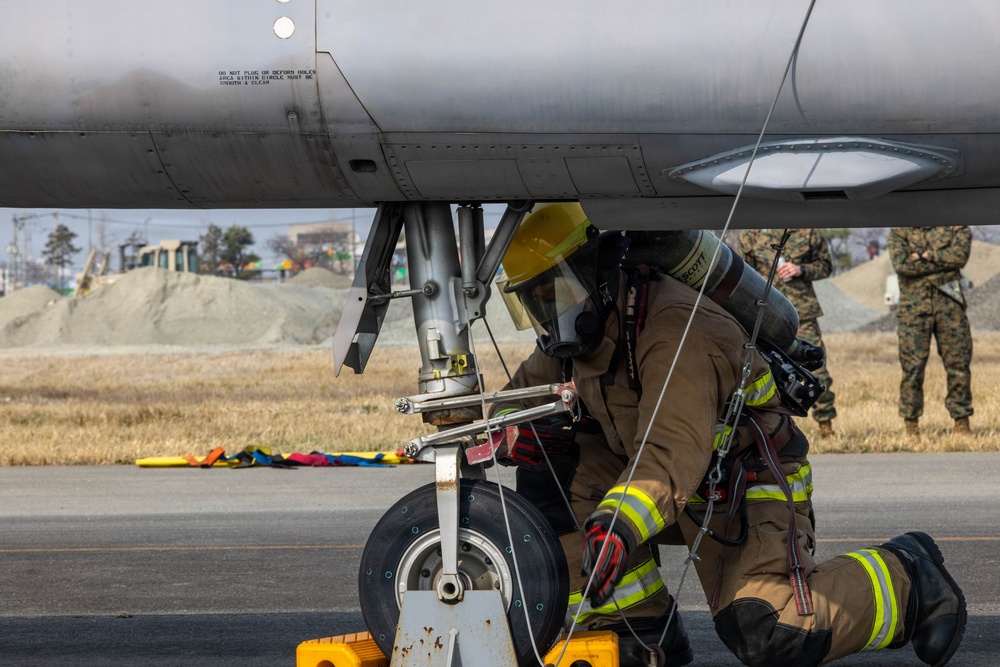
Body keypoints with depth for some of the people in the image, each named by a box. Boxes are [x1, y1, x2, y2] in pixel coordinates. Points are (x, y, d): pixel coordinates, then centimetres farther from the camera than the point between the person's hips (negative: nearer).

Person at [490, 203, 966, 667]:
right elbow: (517, 397, 9)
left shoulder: (675, 330, -29)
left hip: (750, 489, -8)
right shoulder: (573, 337, -1)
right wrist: (512, 436, -19)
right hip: (686, 494, 8)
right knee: (552, 475, -13)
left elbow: (674, 456, -41)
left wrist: (614, 527, -59)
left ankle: (905, 577, 1)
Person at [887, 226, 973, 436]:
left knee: (958, 364, 1)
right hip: (914, 306, -1)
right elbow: (902, 265, -11)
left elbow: (959, 255, -11)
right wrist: (943, 261, -8)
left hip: (949, 303, 1)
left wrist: (925, 256, -10)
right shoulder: (899, 232, 6)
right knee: (912, 366, -3)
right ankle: (911, 425, 4)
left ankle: (962, 423, 9)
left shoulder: (957, 228, 8)